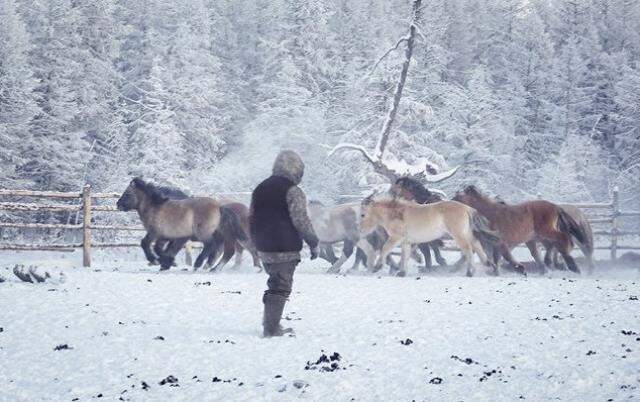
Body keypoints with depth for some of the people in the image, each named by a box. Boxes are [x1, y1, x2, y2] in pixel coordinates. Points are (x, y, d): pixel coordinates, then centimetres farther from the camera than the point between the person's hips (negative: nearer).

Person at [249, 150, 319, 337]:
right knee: (281, 287, -3)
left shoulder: (260, 189, 14)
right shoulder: (292, 191, -11)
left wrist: (257, 243, 27)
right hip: (285, 249, -7)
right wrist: (313, 243, -4)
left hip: (264, 248, 7)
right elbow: (302, 221, -13)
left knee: (275, 282, 18)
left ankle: (269, 322, 17)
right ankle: (271, 328, -4)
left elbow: (252, 219, 19)